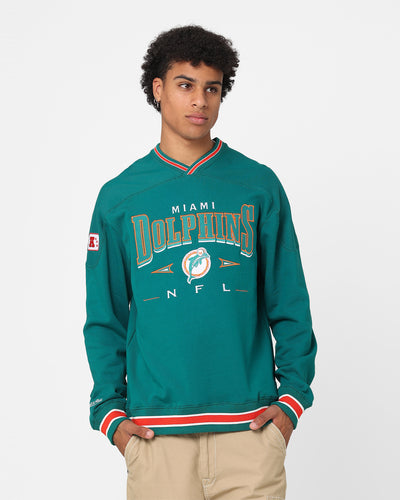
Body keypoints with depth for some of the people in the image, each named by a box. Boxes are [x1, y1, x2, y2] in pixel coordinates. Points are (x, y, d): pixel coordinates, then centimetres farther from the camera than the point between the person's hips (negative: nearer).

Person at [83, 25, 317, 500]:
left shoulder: (259, 186, 6)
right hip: (155, 428, 0)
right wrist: (110, 411, -1)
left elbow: (290, 304, 7)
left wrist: (293, 395, 0)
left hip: (252, 427, 0)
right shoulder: (118, 198, 5)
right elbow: (105, 318, 7)